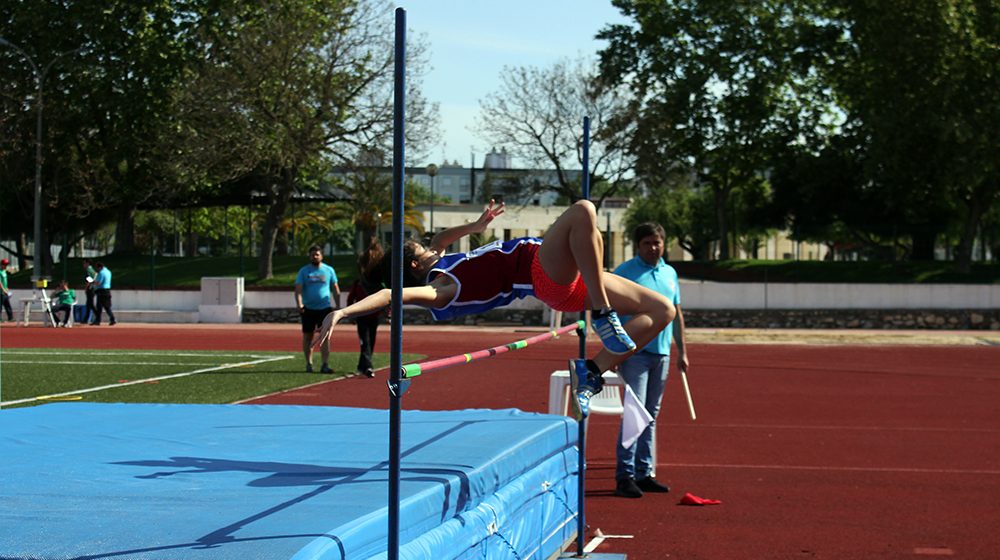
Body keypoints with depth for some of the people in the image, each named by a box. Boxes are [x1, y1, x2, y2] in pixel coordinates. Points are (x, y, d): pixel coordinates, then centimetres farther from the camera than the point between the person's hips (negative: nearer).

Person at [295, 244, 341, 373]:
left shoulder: (329, 270, 6)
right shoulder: (304, 271, 4)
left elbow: (335, 290, 11)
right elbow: (298, 289, -2)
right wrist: (299, 304, -18)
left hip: (325, 308, 0)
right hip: (308, 309, 1)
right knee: (308, 336, 6)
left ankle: (325, 365, -10)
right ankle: (309, 364, 17)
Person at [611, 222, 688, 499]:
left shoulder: (670, 273, 15)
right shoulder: (625, 272, -4)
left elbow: (676, 314, 21)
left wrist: (682, 351, 17)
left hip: (661, 353, 6)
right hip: (635, 352, -6)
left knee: (651, 415, 10)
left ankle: (645, 473, 16)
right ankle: (625, 476, -8)